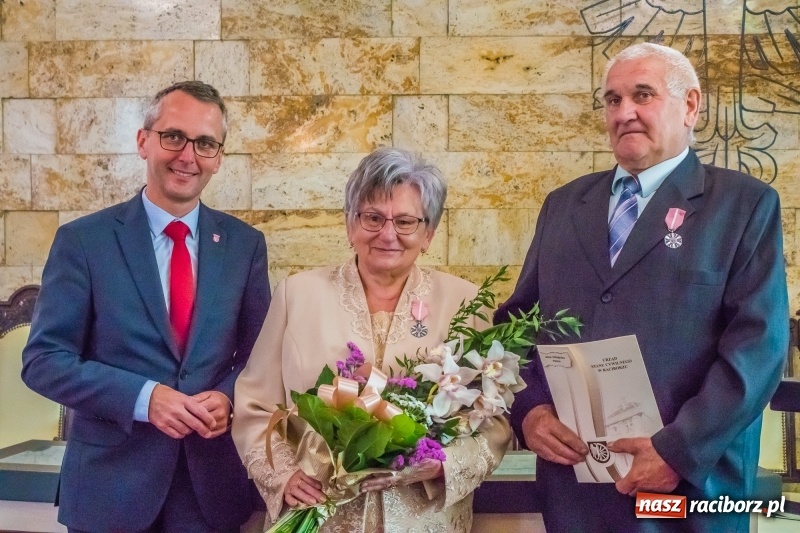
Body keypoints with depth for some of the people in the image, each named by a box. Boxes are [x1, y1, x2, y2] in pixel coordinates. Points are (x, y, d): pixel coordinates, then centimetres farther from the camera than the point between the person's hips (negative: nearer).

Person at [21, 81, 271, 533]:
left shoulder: (245, 244, 3)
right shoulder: (83, 240, -5)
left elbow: (261, 354, 7)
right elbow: (44, 359, -7)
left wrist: (228, 397, -13)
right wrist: (143, 397, -19)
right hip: (112, 483, -2)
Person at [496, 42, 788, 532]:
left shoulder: (745, 204, -1)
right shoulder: (564, 204, 12)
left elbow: (759, 342, -10)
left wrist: (680, 451, -17)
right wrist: (529, 409, -5)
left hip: (690, 483, -3)